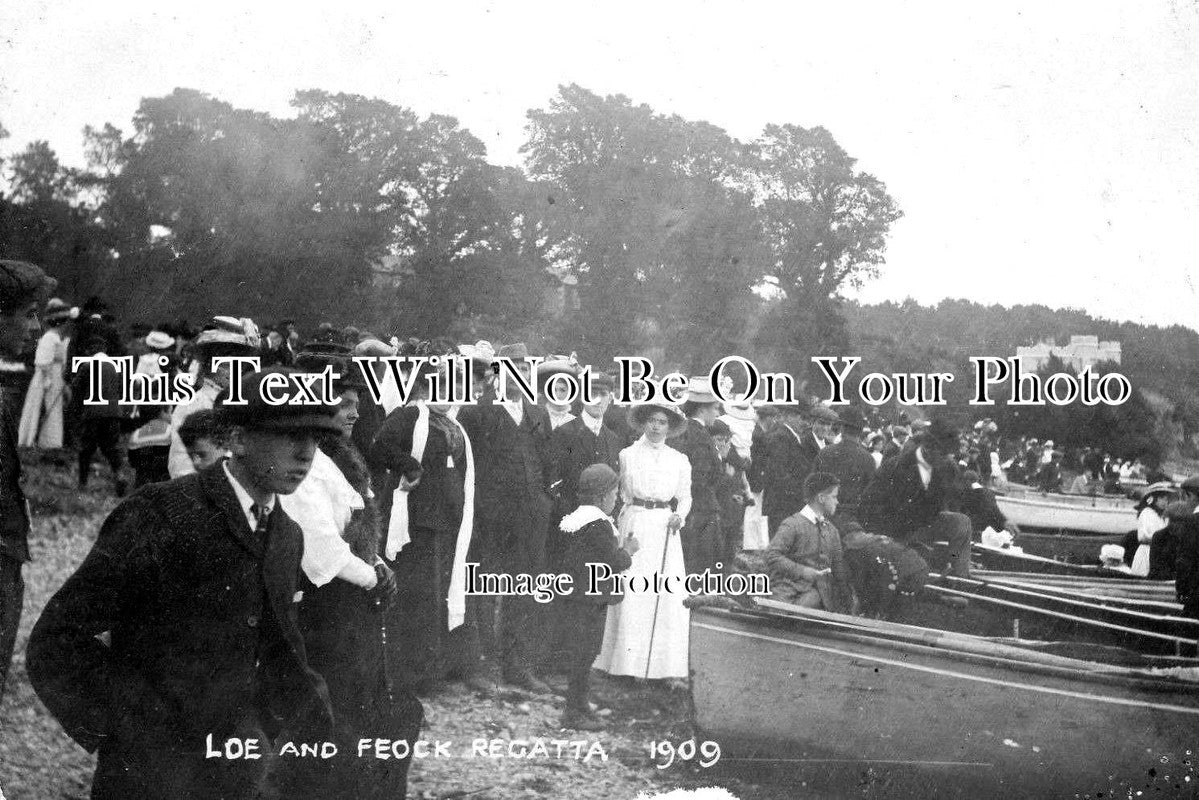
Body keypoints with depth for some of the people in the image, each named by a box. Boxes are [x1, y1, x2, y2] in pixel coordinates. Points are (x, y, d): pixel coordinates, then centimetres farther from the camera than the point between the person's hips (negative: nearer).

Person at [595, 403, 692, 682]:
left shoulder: (679, 460, 9)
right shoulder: (627, 455, 7)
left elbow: (685, 497, 15)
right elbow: (619, 494, 11)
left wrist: (679, 516, -4)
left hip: (665, 529, 1)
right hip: (634, 525, -1)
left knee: (668, 596, -4)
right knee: (632, 595, -5)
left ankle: (664, 664, 3)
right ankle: (629, 660, 2)